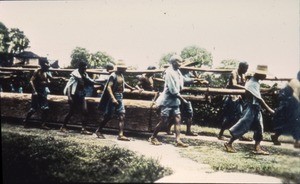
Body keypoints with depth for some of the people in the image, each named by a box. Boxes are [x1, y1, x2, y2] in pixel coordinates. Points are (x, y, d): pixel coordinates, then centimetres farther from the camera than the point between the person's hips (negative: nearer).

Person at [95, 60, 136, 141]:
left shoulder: (121, 75, 11)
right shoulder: (113, 76, -14)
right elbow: (109, 87, -23)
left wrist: (130, 88, 40)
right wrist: (113, 98, -32)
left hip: (120, 98, 8)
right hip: (114, 97, -8)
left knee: (122, 116, -2)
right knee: (108, 116, 0)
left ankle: (121, 135, -4)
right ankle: (98, 131, 18)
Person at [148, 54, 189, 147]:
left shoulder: (177, 72, 9)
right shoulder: (169, 72, -17)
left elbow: (180, 86, 13)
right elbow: (173, 90, -19)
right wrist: (182, 99, -12)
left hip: (175, 101, 8)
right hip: (167, 100, -8)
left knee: (178, 119, 1)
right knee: (163, 120, -2)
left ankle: (178, 140, 0)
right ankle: (153, 137, 14)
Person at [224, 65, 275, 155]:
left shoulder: (255, 82, 10)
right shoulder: (253, 83, -20)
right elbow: (259, 99, -21)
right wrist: (268, 109, -19)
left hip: (256, 108, 10)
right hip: (250, 108, -10)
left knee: (259, 127, 6)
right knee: (243, 127, -5)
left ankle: (257, 148, 8)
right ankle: (229, 144, 4)